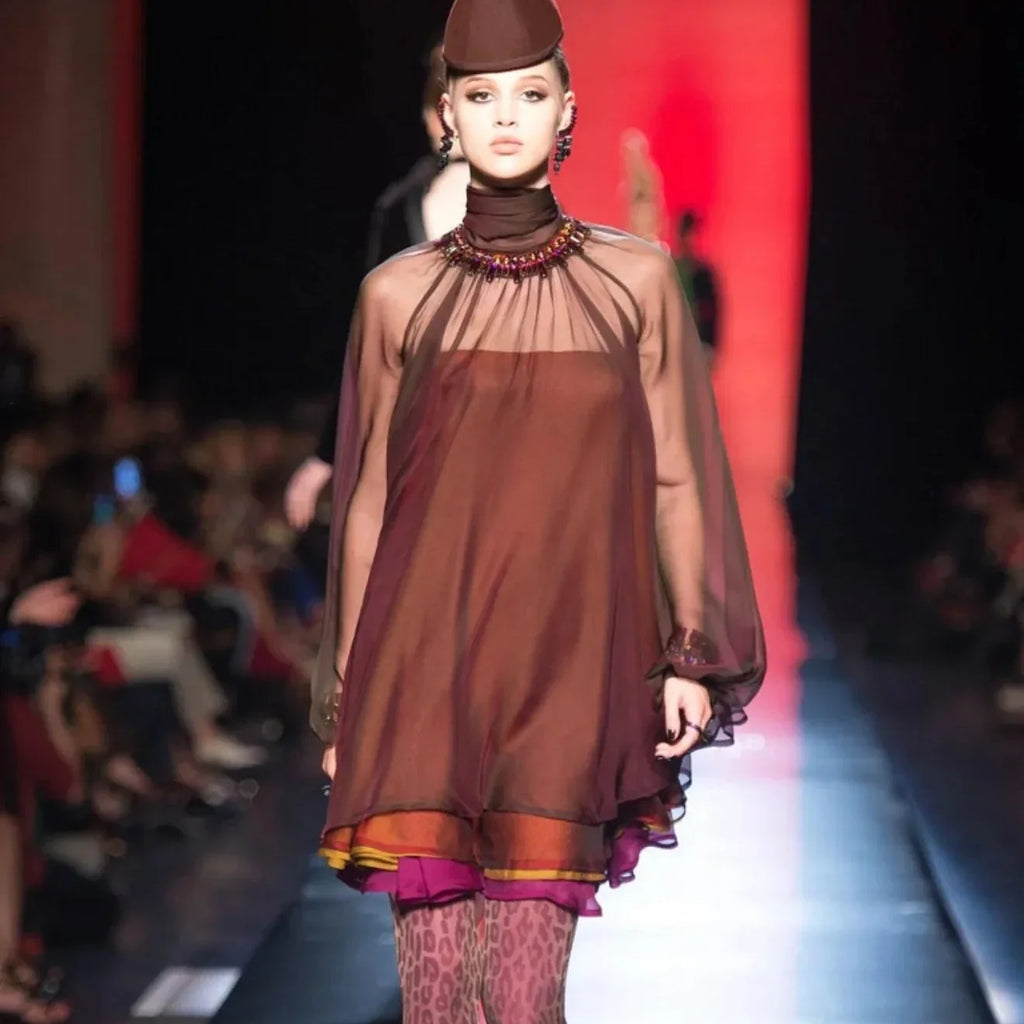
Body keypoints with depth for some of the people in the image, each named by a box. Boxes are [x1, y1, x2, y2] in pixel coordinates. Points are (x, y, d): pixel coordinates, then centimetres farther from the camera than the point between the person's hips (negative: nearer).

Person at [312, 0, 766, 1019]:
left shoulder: (636, 282, 7)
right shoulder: (398, 295, 8)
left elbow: (676, 477, 9)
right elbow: (366, 501, 11)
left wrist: (692, 658, 3)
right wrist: (348, 703, 10)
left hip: (570, 662, 0)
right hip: (427, 662, 0)